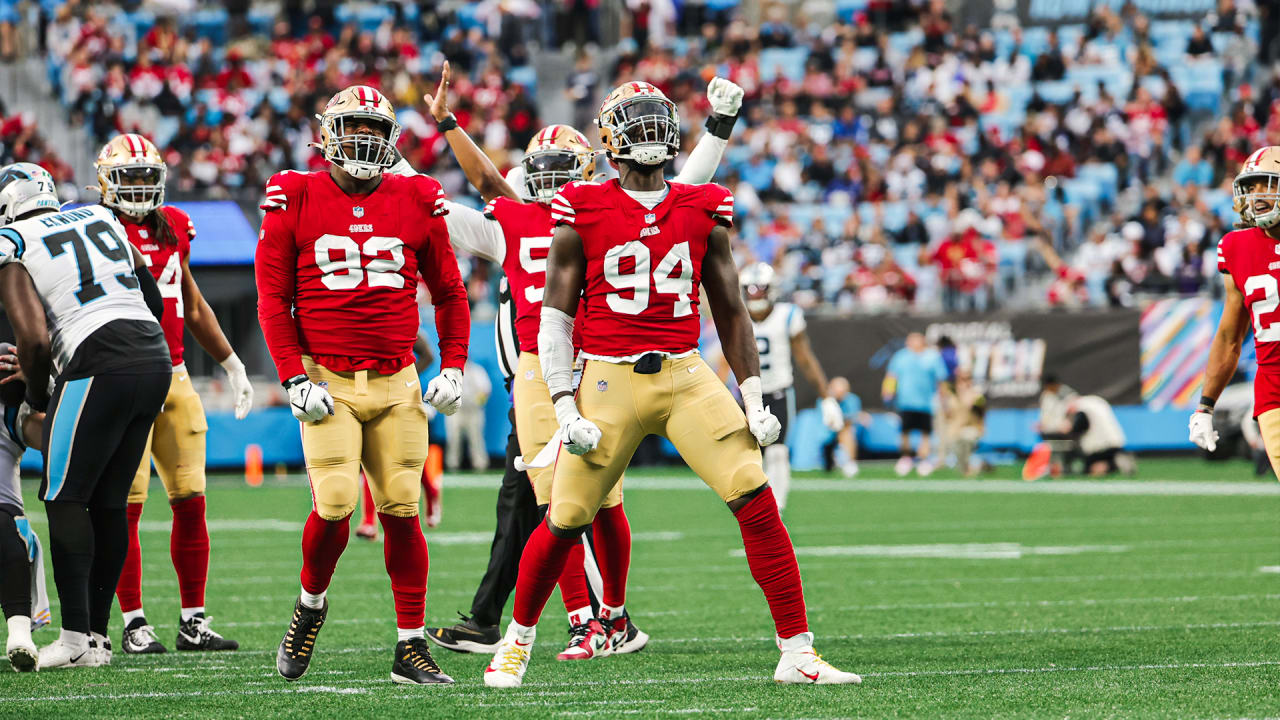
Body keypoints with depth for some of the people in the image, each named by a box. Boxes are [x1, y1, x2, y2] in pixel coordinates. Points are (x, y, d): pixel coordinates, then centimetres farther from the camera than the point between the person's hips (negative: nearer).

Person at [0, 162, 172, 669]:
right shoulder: (101, 219, 20)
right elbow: (155, 302, 25)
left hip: (100, 367, -7)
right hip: (154, 357, 7)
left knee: (66, 498, 0)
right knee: (109, 502, 12)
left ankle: (77, 635, -8)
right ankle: (98, 634, 13)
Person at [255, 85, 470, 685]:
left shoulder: (415, 204, 6)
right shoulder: (296, 201, -1)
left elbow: (448, 293, 15)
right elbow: (273, 299, 0)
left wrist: (453, 367, 5)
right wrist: (295, 380, -7)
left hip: (395, 382, 2)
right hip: (327, 381, -2)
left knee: (401, 510, 0)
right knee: (335, 507, -13)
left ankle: (410, 646, 7)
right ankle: (310, 603, 16)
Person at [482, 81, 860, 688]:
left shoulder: (703, 210, 8)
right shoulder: (584, 211, -1)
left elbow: (729, 309, 14)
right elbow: (555, 316, 2)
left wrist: (754, 396, 8)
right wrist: (564, 407, -6)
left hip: (686, 375, 2)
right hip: (609, 379, -2)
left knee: (757, 500, -11)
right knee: (565, 520, -2)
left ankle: (796, 653, -6)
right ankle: (517, 642, 24)